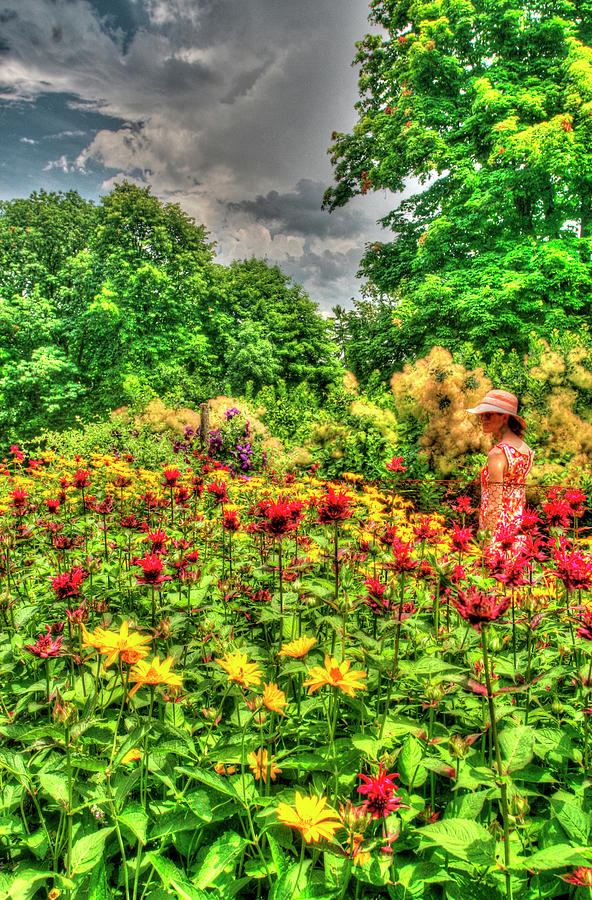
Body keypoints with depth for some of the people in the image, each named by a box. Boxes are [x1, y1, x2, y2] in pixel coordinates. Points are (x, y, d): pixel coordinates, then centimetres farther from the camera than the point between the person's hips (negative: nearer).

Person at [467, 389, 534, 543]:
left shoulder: (498, 453, -18)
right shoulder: (525, 449, 6)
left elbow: (495, 505, -20)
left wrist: (485, 538, -17)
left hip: (498, 529, -8)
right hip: (518, 526, 8)